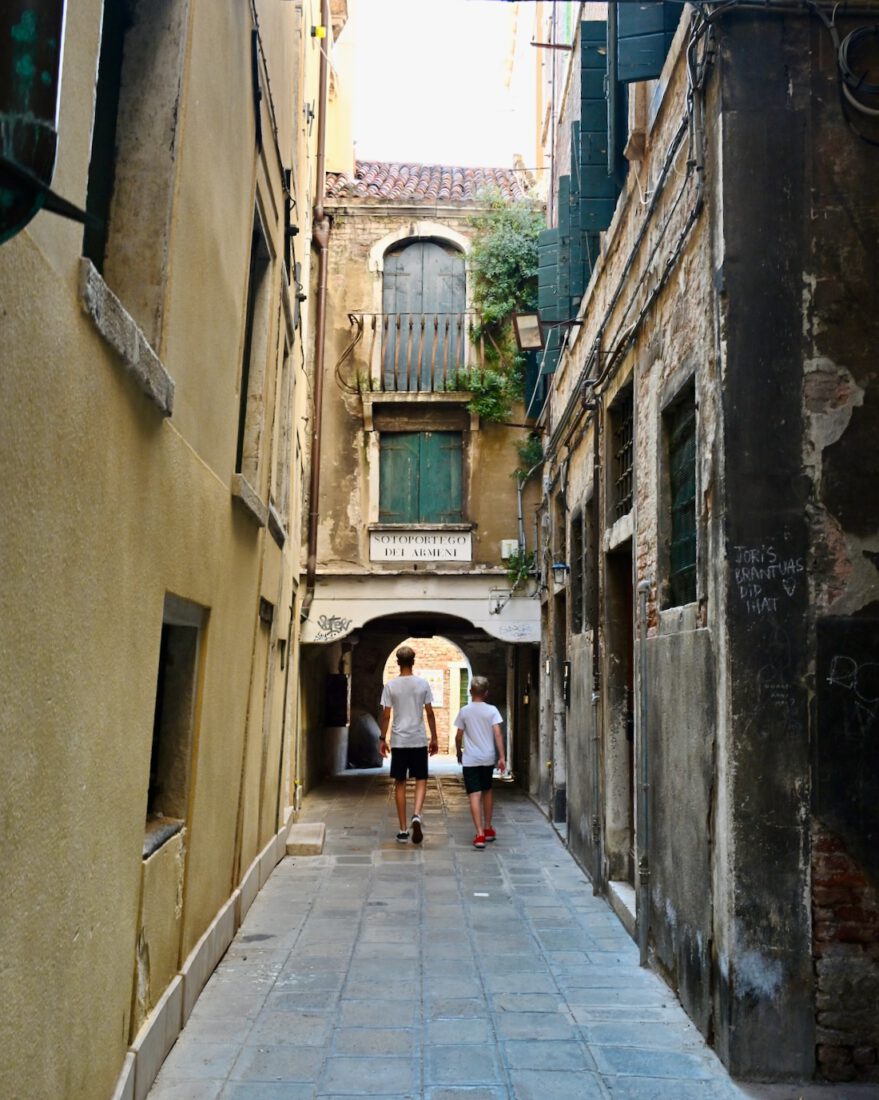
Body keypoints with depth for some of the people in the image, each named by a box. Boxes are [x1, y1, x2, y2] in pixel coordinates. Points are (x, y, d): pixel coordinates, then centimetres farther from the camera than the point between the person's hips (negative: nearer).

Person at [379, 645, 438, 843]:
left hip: (398, 741, 0)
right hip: (419, 740, 0)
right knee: (421, 779, 11)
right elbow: (430, 713, 1)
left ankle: (403, 830, 9)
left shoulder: (391, 685, -3)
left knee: (400, 783, 8)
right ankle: (417, 815, -15)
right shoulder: (423, 683, -1)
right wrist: (434, 738, 9)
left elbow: (386, 715, -3)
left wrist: (382, 739, 7)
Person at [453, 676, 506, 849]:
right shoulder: (492, 710, -2)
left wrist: (459, 753, 19)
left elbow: (458, 736, 2)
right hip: (488, 758, 2)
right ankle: (488, 828, 31)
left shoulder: (464, 711, -2)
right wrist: (502, 757, -6)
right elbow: (497, 735, -8)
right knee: (487, 791, 21)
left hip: (470, 759, -2)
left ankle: (480, 834, -16)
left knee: (475, 795, -6)